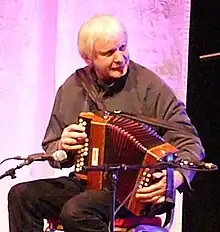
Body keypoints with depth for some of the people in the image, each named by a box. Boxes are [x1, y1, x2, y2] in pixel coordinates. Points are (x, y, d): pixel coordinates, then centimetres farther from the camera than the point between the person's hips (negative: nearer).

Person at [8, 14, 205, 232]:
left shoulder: (150, 86, -7)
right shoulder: (72, 88, 7)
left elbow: (190, 144, -7)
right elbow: (51, 150, 16)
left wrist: (176, 177, -28)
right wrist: (62, 147, -9)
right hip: (85, 182, 5)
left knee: (76, 211, -31)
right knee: (21, 195, -16)